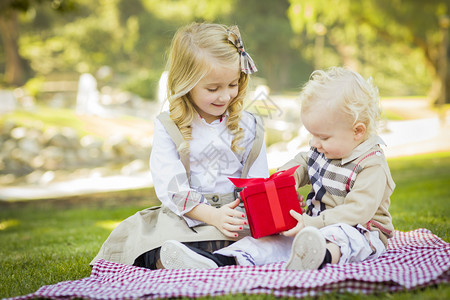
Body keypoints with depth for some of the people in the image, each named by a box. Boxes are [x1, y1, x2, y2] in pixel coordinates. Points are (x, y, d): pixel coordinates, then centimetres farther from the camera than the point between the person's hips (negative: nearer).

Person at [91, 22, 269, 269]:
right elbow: (170, 186, -9)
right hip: (182, 218, -1)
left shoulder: (248, 127, 8)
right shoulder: (168, 127, 1)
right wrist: (212, 215, -23)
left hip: (234, 216, 2)